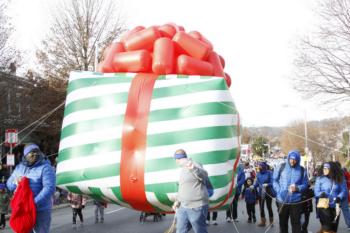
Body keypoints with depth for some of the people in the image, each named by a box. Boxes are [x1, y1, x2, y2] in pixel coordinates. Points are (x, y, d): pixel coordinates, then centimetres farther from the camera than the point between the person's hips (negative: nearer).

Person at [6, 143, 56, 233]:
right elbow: (9, 184, 15)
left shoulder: (45, 167, -9)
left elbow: (49, 188, -20)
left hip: (40, 210, -5)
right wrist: (15, 182, -9)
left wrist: (35, 202, -28)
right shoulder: (19, 167, 11)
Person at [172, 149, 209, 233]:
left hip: (196, 207, -9)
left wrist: (193, 169, -48)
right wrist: (177, 201, 11)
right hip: (183, 207, 9)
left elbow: (204, 176, -30)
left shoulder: (193, 165, -12)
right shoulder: (183, 169, 16)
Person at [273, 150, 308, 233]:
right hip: (282, 200, 1)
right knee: (283, 222, 14)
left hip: (295, 201, -1)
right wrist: (279, 190, -9)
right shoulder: (281, 167, -1)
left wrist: (297, 188, -15)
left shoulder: (301, 170, 0)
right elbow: (275, 180, 6)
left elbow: (305, 184, 5)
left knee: (296, 222, 4)